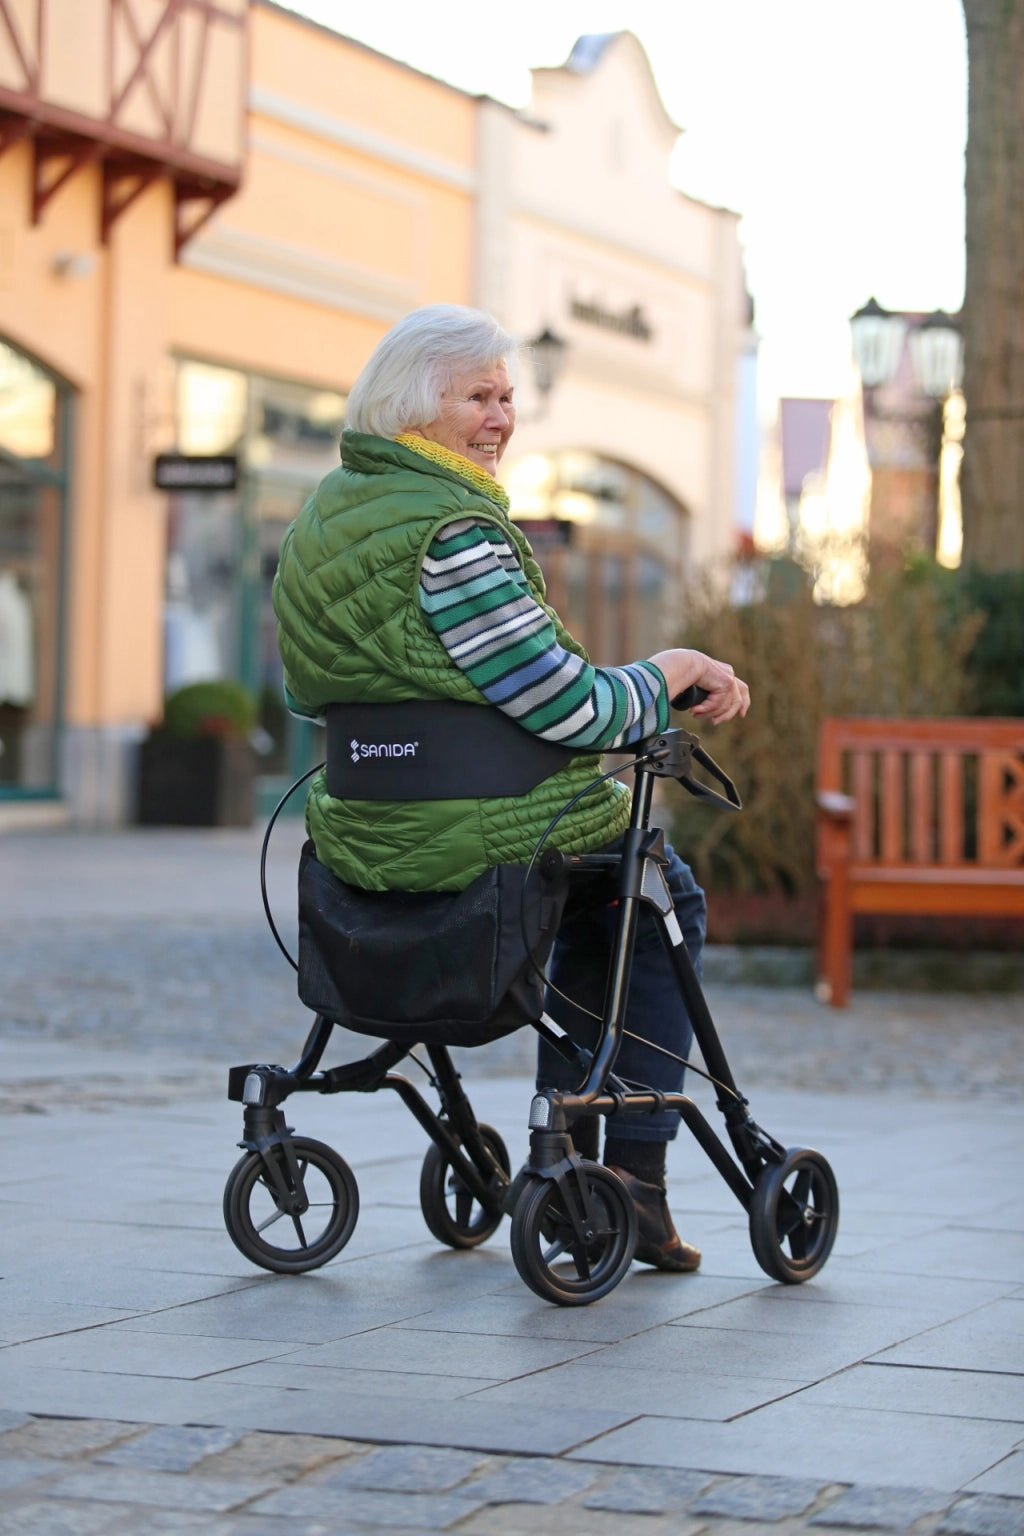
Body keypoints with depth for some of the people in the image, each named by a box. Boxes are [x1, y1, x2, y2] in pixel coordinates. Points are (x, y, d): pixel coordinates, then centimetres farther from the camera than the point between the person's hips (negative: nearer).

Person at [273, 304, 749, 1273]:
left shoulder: (322, 514, 7)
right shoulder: (452, 531, -22)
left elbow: (308, 692, 20)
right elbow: (571, 711, -24)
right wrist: (675, 670, -6)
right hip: (473, 837, -9)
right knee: (665, 905, 20)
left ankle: (569, 1147, 35)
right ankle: (637, 1173, 17)